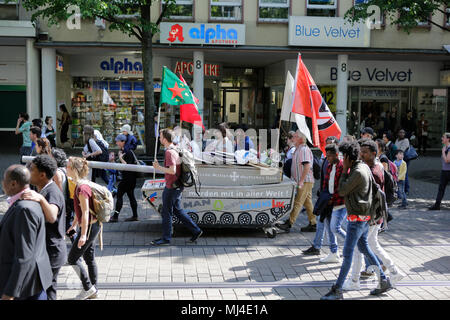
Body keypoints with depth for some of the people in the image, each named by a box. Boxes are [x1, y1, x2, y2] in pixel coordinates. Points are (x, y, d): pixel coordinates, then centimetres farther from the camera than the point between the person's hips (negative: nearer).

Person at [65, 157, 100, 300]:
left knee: (72, 258, 0)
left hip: (89, 227, -10)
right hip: (91, 226, 10)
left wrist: (83, 234, -24)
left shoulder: (82, 188, -21)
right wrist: (74, 224, 27)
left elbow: (85, 212, -23)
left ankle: (88, 288, 9)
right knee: (89, 258, 15)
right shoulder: (79, 185, 10)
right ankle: (93, 290, 24)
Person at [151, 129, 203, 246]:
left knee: (166, 212, 1)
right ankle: (196, 230, 19)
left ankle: (166, 239, 11)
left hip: (172, 187, -10)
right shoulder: (175, 149, 11)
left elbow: (172, 170, -27)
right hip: (177, 186, 10)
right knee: (177, 210, 18)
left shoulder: (169, 152, -20)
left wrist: (159, 168, -18)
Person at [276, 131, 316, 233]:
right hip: (303, 181, 10)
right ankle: (313, 224, 14)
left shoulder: (304, 149, -14)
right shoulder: (298, 150, 19)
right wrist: (297, 180, 20)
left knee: (298, 203, -9)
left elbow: (307, 166, -23)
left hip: (305, 181, -10)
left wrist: (301, 181, -25)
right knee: (308, 202, 11)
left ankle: (289, 223, -10)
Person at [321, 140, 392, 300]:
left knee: (348, 253, -6)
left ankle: (337, 290, -1)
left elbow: (342, 191, -15)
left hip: (357, 218, -10)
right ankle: (384, 281, 25)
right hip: (364, 216, 10)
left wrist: (345, 170, -10)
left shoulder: (358, 172, -20)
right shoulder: (364, 167, 10)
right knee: (364, 248, 19)